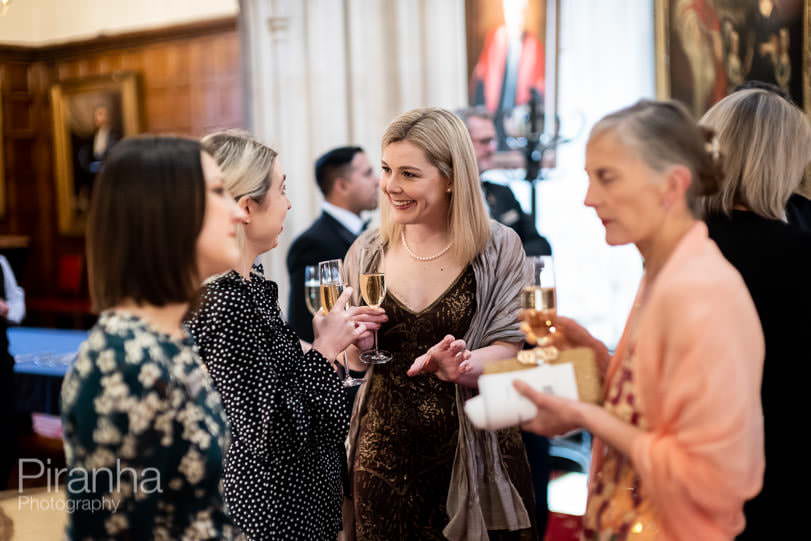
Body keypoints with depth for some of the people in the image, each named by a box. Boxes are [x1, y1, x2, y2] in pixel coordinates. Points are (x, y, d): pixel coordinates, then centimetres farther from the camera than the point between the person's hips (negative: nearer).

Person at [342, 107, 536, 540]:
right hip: (384, 452, 3)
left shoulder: (498, 249, -6)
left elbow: (509, 349, -9)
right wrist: (352, 342, -11)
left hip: (473, 451, -2)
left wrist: (461, 364, -28)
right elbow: (352, 362, 11)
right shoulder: (366, 253, 2)